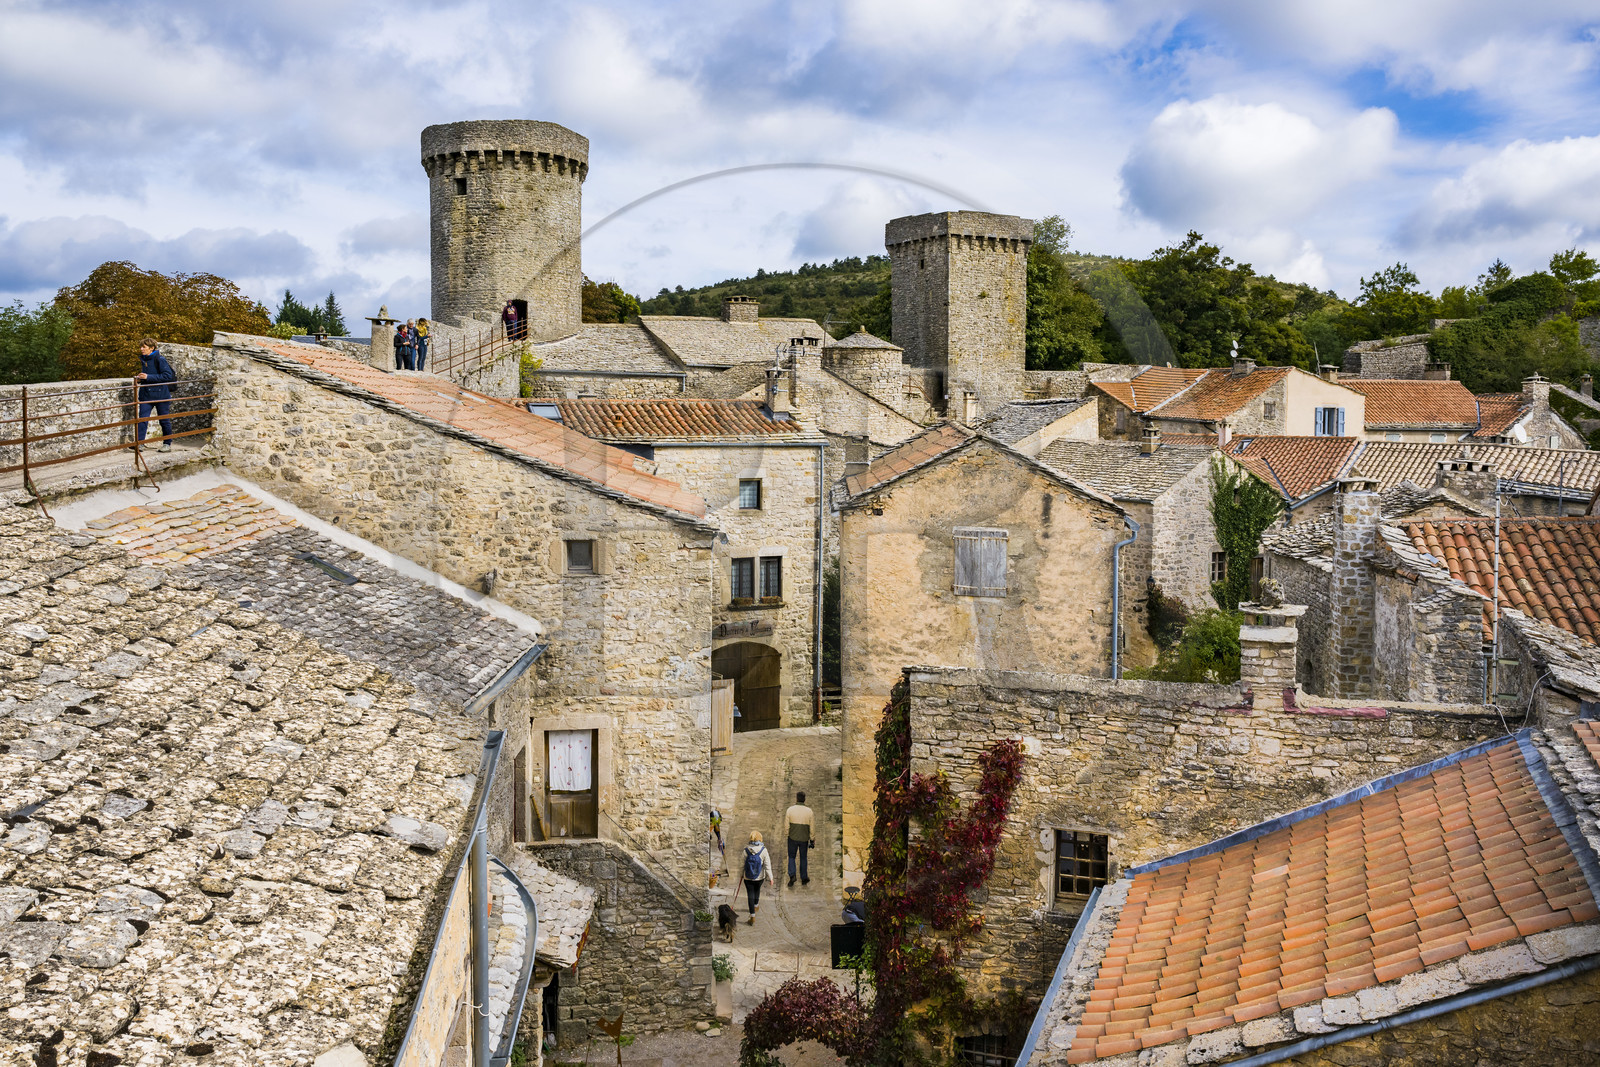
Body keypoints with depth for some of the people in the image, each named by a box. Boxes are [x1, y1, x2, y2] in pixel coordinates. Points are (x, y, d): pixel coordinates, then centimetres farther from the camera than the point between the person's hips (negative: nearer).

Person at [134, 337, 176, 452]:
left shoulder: (160, 359, -12)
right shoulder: (143, 360, 10)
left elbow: (168, 376, -18)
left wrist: (148, 377, -21)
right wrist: (140, 378, 2)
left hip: (160, 394, -6)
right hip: (146, 394, 6)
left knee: (164, 420, 6)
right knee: (142, 419, -6)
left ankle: (167, 444, 18)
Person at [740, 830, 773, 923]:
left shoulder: (746, 850, -15)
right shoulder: (763, 850, -16)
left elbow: (742, 863, -4)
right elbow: (767, 865, -12)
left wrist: (741, 873, 15)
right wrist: (770, 878, -4)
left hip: (748, 877, -1)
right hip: (760, 877, 1)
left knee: (750, 895, 5)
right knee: (757, 890, 28)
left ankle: (752, 917, 4)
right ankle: (756, 905, 54)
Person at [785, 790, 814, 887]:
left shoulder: (790, 810, -10)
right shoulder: (809, 811, -9)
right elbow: (811, 827, -5)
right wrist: (812, 840, 3)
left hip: (793, 838, -1)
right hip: (804, 839, 1)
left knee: (791, 857, 15)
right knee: (803, 858, 18)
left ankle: (792, 875, -5)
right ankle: (804, 878, 25)